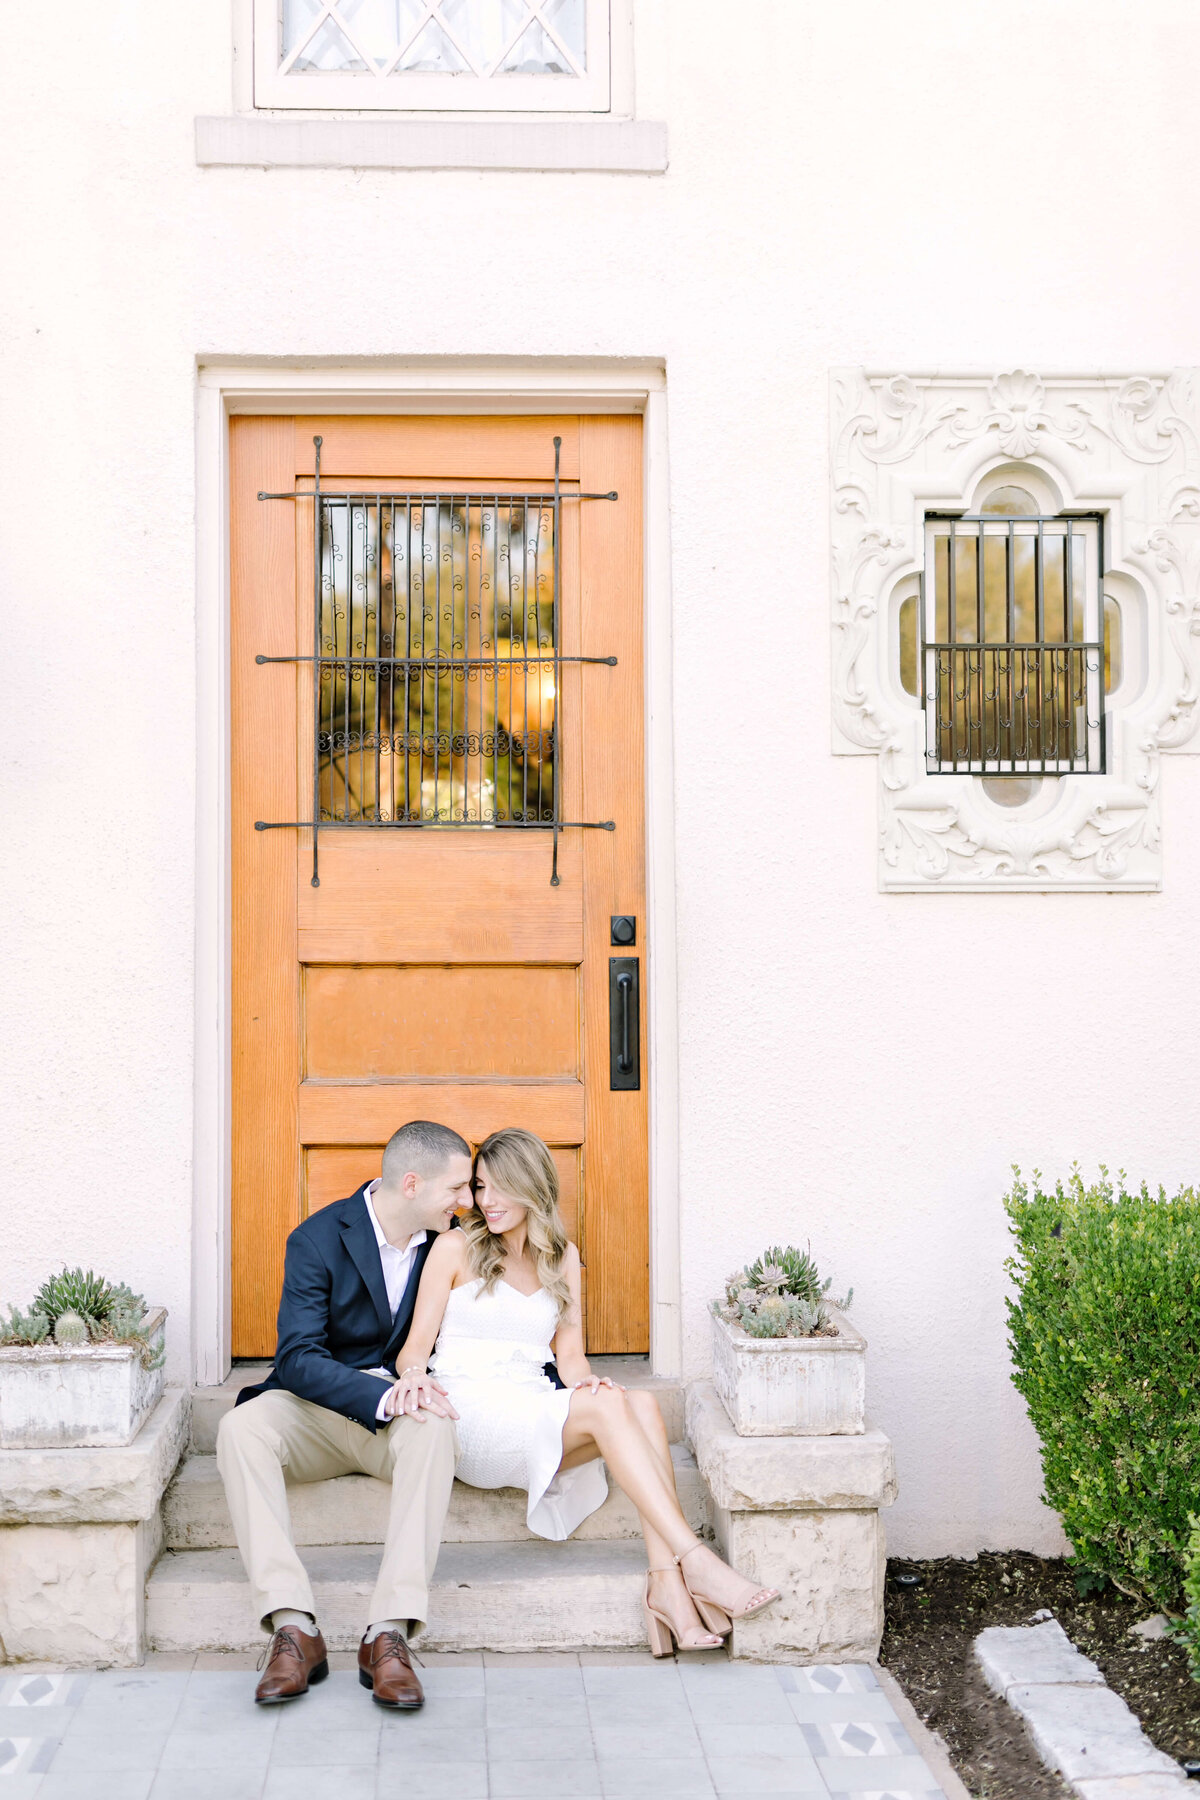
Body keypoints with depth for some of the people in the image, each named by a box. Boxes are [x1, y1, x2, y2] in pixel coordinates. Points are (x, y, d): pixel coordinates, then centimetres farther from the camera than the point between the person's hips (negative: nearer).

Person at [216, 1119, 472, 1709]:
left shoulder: (447, 1241, 1)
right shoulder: (319, 1239, -10)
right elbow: (297, 1358, -18)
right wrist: (382, 1395, -32)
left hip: (401, 1410, 1)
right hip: (318, 1411, -1)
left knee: (434, 1429, -34)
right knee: (240, 1427, -31)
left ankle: (388, 1634, -37)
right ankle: (293, 1627, -34)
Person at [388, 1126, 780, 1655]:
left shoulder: (562, 1257, 17)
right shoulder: (455, 1247, 5)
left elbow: (569, 1354, 13)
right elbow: (416, 1344, 2)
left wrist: (585, 1380, -11)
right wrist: (414, 1373, -23)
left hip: (532, 1417, 4)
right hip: (467, 1410, -4)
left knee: (643, 1405, -27)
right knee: (608, 1407, -30)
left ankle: (666, 1581, -39)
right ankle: (697, 1562, -36)